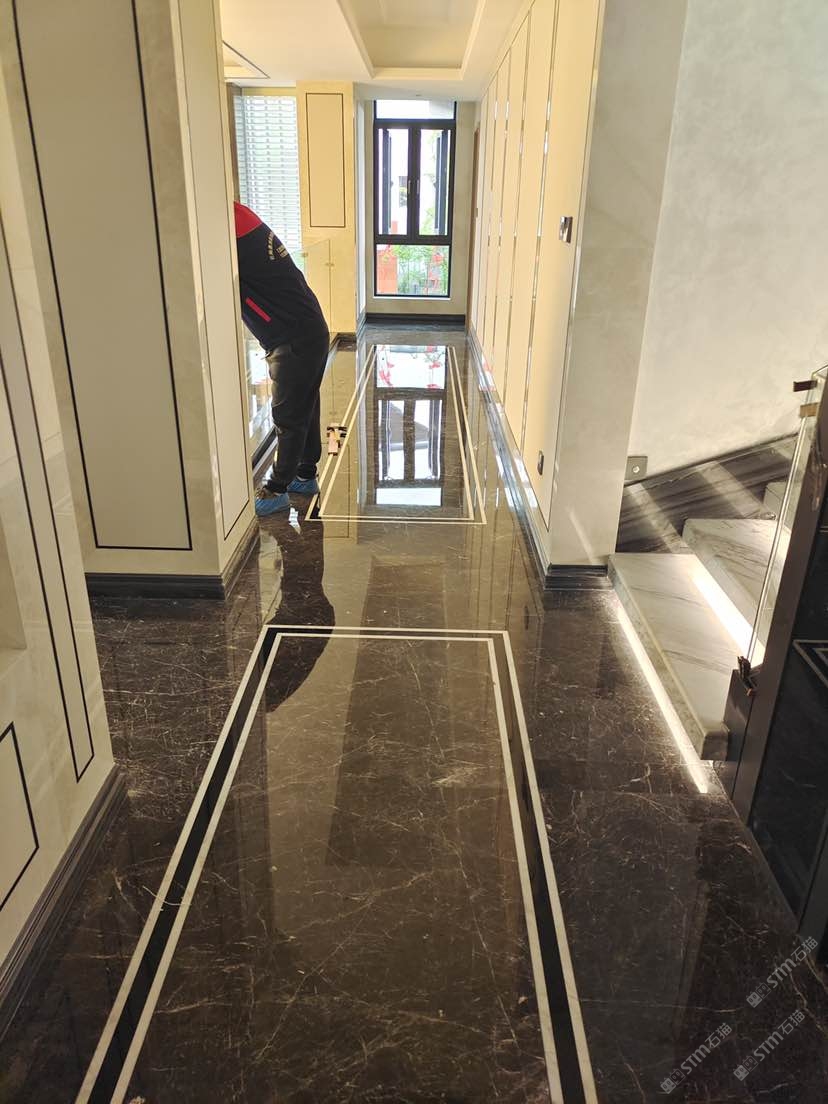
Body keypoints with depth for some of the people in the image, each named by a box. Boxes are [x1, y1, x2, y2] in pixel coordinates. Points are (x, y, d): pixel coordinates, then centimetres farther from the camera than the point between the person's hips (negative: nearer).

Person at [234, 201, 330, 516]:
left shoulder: (232, 231, -19)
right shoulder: (240, 218, 11)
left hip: (295, 340, -10)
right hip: (307, 332, 10)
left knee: (288, 417, 0)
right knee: (304, 408, 18)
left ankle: (276, 491, 11)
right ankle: (305, 476, 31)